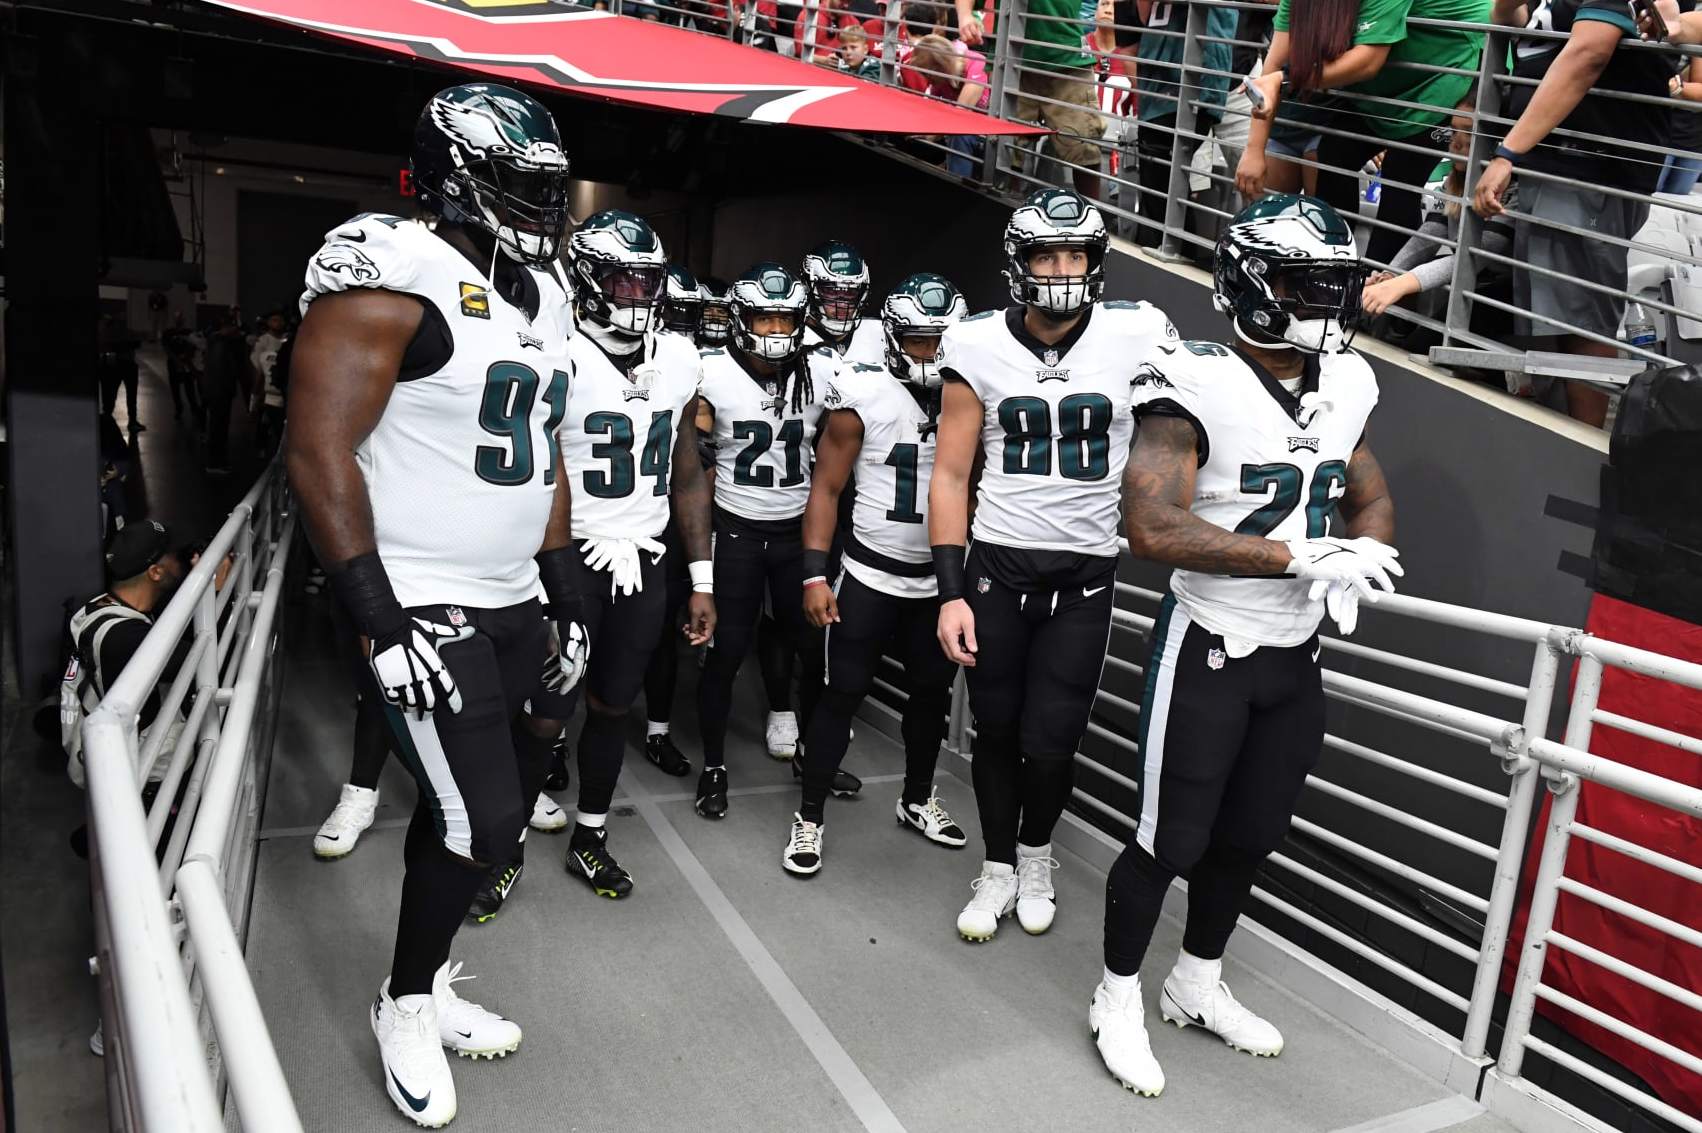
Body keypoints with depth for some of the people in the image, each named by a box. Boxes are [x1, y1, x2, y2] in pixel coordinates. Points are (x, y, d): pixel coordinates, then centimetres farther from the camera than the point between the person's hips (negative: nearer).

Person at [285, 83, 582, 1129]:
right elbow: (319, 452, -18)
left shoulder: (543, 296, 12)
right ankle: (407, 1005, 21)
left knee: (496, 796, 14)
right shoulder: (395, 279, -14)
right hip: (424, 610, -8)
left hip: (512, 605, 8)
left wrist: (567, 600, 15)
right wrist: (383, 621, -20)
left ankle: (428, 985, 34)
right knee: (482, 820, -5)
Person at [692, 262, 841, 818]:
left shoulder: (823, 372, -4)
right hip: (735, 532, -2)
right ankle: (714, 765, 19)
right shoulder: (713, 374, -10)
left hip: (799, 530, 2)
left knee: (816, 648, 6)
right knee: (724, 654, 2)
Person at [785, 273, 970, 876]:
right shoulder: (863, 397, -11)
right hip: (870, 575, -4)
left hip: (942, 577, 4)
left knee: (932, 691, 15)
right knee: (845, 692, 0)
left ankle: (918, 800, 36)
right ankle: (810, 818, 14)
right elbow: (826, 489, -6)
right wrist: (814, 575, -13)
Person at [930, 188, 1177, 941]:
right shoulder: (978, 347, -5)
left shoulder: (1139, 337, -8)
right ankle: (998, 870, 34)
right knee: (996, 731, 11)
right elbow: (951, 475, -2)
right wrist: (951, 592, -6)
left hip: (1086, 574, -1)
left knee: (1049, 742, 1)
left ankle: (1036, 857, 33)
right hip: (999, 566, 1)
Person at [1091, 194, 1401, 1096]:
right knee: (1172, 842, 5)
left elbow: (1374, 503, 15)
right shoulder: (1198, 389, -19)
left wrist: (1355, 562, -8)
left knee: (1251, 836, 19)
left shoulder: (1344, 387, 4)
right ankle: (1117, 999, 28)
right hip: (1209, 652, -7)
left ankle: (1197, 986, 41)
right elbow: (1154, 529, -30)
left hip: (1293, 657, 7)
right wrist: (1302, 555, -28)